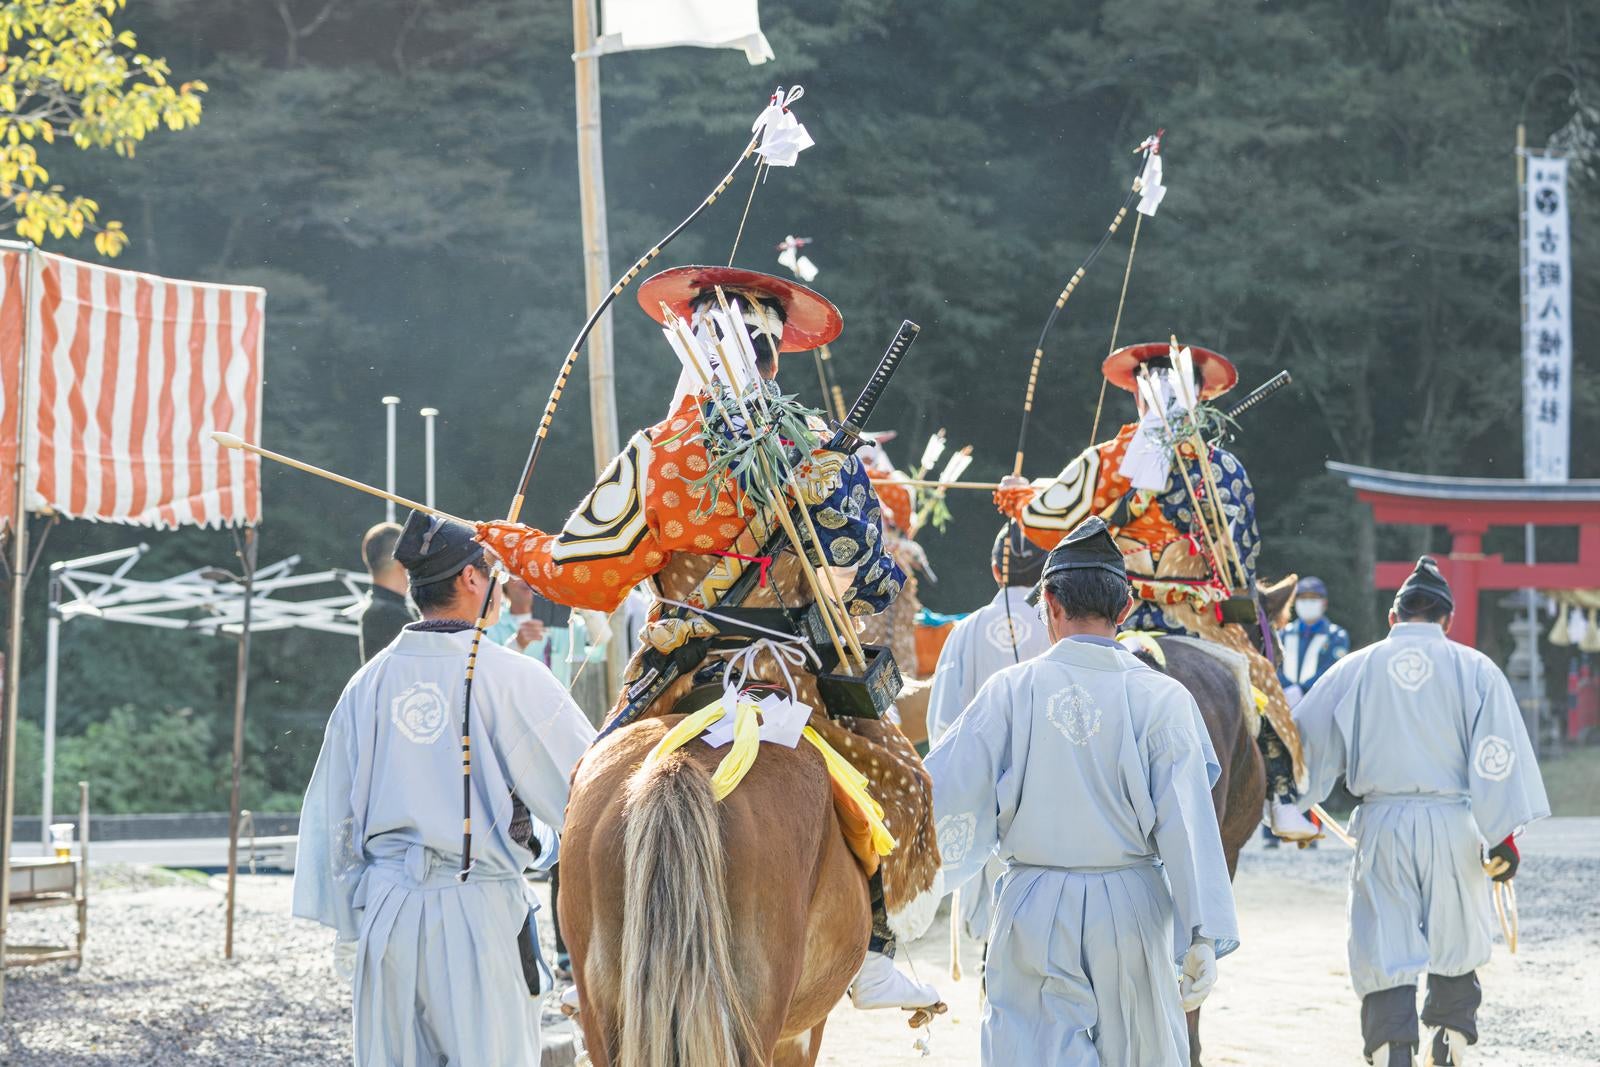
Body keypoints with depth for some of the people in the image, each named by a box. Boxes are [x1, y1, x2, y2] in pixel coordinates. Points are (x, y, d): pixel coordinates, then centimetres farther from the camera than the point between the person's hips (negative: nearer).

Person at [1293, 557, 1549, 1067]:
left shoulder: (1353, 670, 6)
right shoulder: (1476, 670, 2)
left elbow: (1309, 743, 10)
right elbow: (1499, 756, -3)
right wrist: (1504, 835, -1)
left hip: (1381, 823, 1)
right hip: (1453, 821, 0)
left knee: (1385, 952, 0)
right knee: (1456, 949, 15)